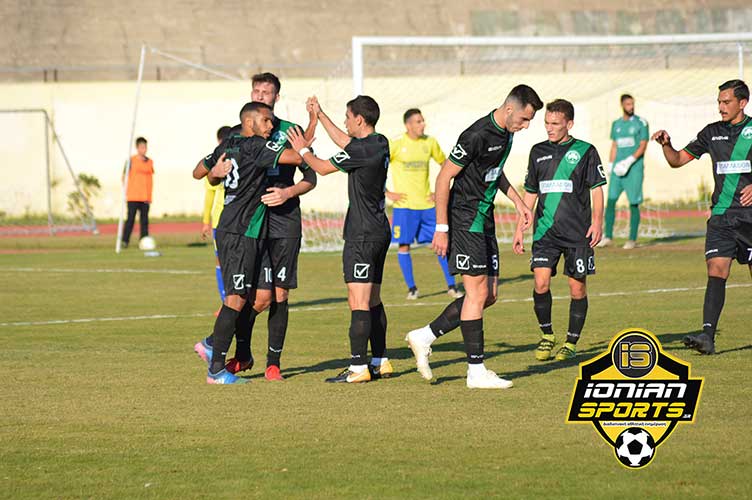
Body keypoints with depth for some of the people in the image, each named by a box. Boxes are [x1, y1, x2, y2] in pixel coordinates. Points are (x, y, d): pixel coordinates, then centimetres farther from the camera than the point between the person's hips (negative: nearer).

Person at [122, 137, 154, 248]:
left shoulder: (150, 162, 11)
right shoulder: (131, 160, -2)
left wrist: (149, 195, 11)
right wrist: (125, 191, -6)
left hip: (145, 196, 4)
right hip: (133, 196, -4)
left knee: (144, 220, 4)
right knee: (130, 219, -6)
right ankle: (125, 241, -2)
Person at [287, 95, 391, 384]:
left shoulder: (361, 149, -18)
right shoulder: (380, 144, 9)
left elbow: (322, 168, -8)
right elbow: (344, 142, 27)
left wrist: (303, 150, 10)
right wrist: (319, 115, 33)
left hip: (362, 235, -10)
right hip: (380, 231, 10)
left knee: (359, 303, -10)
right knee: (373, 300, 15)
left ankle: (358, 368, -12)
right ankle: (380, 362, 17)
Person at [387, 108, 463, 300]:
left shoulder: (430, 142, 5)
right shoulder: (395, 145, -7)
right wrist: (387, 193, -7)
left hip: (427, 204, 3)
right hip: (404, 205, -3)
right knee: (404, 246, -2)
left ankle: (451, 286, 8)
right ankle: (411, 288, 10)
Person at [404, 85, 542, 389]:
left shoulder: (506, 133, 8)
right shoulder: (477, 135, -20)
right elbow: (444, 178, -17)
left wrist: (517, 200, 16)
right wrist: (441, 229, -17)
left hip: (484, 220, 9)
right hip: (465, 220, -9)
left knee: (488, 296, 8)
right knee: (477, 293, -8)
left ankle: (424, 337, 16)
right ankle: (476, 372, -3)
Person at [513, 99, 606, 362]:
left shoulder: (585, 151, 1)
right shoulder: (539, 152, 11)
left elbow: (597, 189, 1)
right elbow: (530, 193, 17)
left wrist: (597, 222, -11)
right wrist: (520, 229, 15)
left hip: (578, 232, -2)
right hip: (545, 231, 2)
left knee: (577, 287, 0)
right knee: (541, 282, -11)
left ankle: (571, 343, 13)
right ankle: (546, 335, 8)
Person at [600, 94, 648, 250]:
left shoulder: (641, 123, -1)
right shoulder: (616, 124, 13)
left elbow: (643, 146, -6)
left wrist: (629, 161, -17)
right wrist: (611, 166, 8)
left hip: (635, 167, -4)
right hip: (618, 168, 4)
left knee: (634, 204, -4)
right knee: (610, 201, -4)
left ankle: (632, 239, 2)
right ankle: (608, 237, 2)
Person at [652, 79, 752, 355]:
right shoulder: (712, 133, 11)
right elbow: (678, 160, 15)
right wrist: (666, 145, -5)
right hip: (721, 215, 2)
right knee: (716, 270, -13)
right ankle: (708, 335, -22)